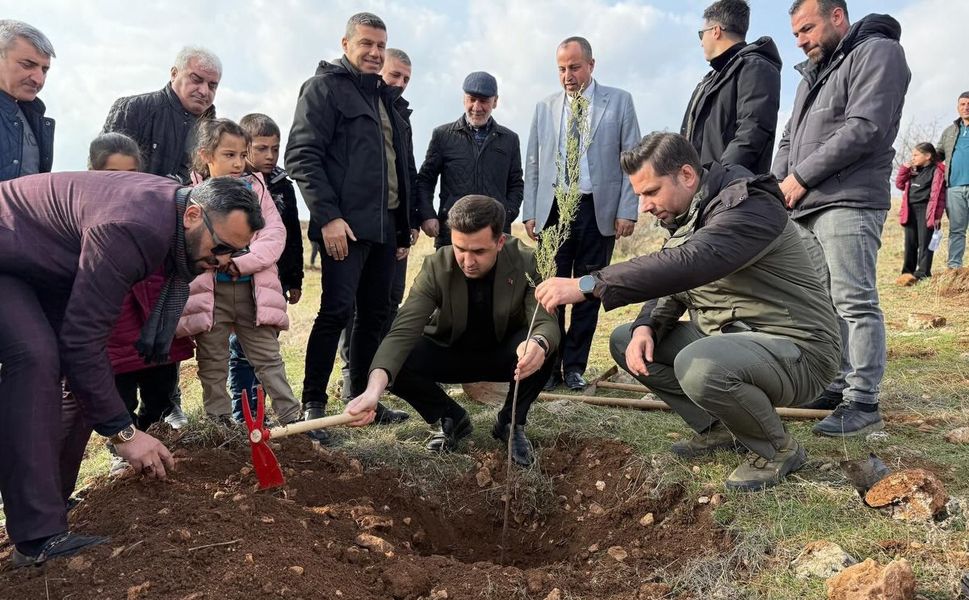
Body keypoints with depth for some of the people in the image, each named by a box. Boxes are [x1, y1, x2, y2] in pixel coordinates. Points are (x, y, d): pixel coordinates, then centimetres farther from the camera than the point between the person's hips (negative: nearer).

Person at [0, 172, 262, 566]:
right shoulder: (130, 228, -37)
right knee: (35, 357, -28)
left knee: (82, 368, 0)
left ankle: (50, 499, 12)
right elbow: (83, 336, -35)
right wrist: (122, 431, -30)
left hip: (47, 265, 10)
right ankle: (40, 535, -27)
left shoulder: (171, 206, -8)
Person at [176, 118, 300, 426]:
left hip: (252, 288, 1)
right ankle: (219, 425, 21)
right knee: (213, 365, 10)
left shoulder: (255, 187, 6)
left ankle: (292, 419, 9)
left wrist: (240, 262, -13)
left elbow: (275, 234, -3)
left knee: (269, 358, 5)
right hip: (209, 293, -1)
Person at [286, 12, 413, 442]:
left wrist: (404, 225, 19)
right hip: (345, 224, -8)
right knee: (337, 311, -10)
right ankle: (313, 406, 0)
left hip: (385, 225, 8)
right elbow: (302, 155, -11)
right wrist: (328, 215, -20)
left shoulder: (386, 96, 21)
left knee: (375, 313, 9)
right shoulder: (324, 87, -1)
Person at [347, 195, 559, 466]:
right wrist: (374, 387, -51)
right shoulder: (436, 267, -25)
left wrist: (538, 343, -58)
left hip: (505, 353, 0)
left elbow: (547, 322, -31)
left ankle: (511, 423, -4)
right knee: (397, 363, -27)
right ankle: (452, 418, 3)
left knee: (543, 348, -34)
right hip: (453, 353, 1)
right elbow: (404, 330, -34)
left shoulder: (526, 263, -24)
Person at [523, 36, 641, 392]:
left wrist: (627, 210, -6)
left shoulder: (619, 101, 6)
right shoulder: (545, 108, 13)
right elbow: (532, 165, 12)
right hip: (553, 209, 2)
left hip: (599, 211, -1)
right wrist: (530, 212, 4)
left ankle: (574, 366, 14)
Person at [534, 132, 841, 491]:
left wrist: (587, 285, -42)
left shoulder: (749, 206, -22)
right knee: (625, 340, 2)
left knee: (697, 365, -37)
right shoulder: (686, 216, 8)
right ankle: (717, 429, 10)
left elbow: (686, 265, -39)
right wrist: (646, 327, -14)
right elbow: (672, 285, 9)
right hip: (727, 337, 9)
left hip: (796, 349, -9)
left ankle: (780, 449, -7)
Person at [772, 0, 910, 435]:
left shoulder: (878, 52, -1)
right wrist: (776, 185, 5)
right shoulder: (814, 73, 26)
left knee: (854, 302, -9)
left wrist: (801, 177, -12)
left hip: (848, 203, -9)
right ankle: (837, 386, 17)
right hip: (807, 206, 9)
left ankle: (863, 404, -5)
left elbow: (864, 128, -14)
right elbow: (789, 139, 23)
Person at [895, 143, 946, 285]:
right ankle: (907, 272, 16)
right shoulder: (913, 170, 16)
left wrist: (937, 215, -14)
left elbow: (939, 195, -9)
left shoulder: (937, 171, -5)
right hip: (911, 210, 7)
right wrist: (904, 169, 5)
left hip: (926, 210, -7)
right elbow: (900, 185, 18)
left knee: (924, 243, -5)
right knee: (910, 243, 10)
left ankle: (922, 273, -3)